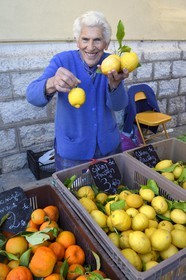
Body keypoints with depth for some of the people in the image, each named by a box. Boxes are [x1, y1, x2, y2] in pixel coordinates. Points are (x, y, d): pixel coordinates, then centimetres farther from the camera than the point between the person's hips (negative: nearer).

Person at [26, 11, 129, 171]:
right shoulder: (62, 60, -14)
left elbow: (118, 105, -20)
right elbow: (32, 95, -27)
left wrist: (115, 84, -43)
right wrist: (52, 84, -49)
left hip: (109, 147, 3)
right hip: (71, 151, -2)